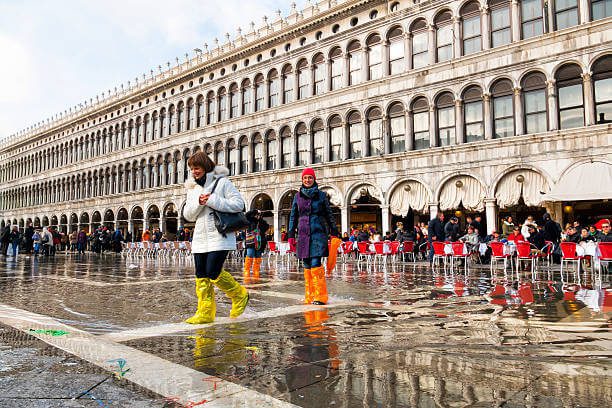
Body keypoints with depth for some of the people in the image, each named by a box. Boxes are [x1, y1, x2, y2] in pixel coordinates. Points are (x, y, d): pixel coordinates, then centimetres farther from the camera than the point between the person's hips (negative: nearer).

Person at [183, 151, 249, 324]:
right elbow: (188, 215, 12)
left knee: (213, 273, -12)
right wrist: (198, 203, -8)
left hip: (219, 237, -6)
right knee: (201, 276, 4)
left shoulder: (222, 182, -3)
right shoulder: (192, 188, 16)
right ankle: (205, 313, 13)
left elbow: (239, 203, -11)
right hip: (200, 237, 6)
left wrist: (212, 201, -15)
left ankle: (240, 295, 12)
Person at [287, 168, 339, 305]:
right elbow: (293, 216, 13)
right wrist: (291, 235, 7)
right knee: (307, 266, 5)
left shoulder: (321, 195, 5)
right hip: (303, 234, 3)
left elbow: (329, 215, 8)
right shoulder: (298, 196, 11)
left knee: (315, 264, -13)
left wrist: (334, 233, 4)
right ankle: (309, 297, 11)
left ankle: (320, 297, -9)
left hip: (318, 233, -3)